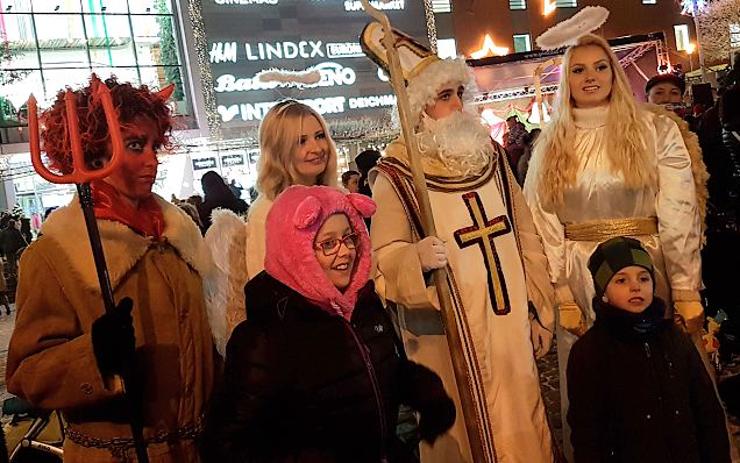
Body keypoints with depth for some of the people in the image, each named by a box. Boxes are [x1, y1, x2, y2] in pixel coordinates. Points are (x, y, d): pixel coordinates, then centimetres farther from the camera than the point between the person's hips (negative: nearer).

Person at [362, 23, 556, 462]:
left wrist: (539, 309, 9)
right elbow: (382, 257, -11)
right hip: (449, 334, -5)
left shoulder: (492, 154, 7)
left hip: (511, 323, 5)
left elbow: (526, 236, 11)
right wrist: (416, 257, -33)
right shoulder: (396, 176, -9)